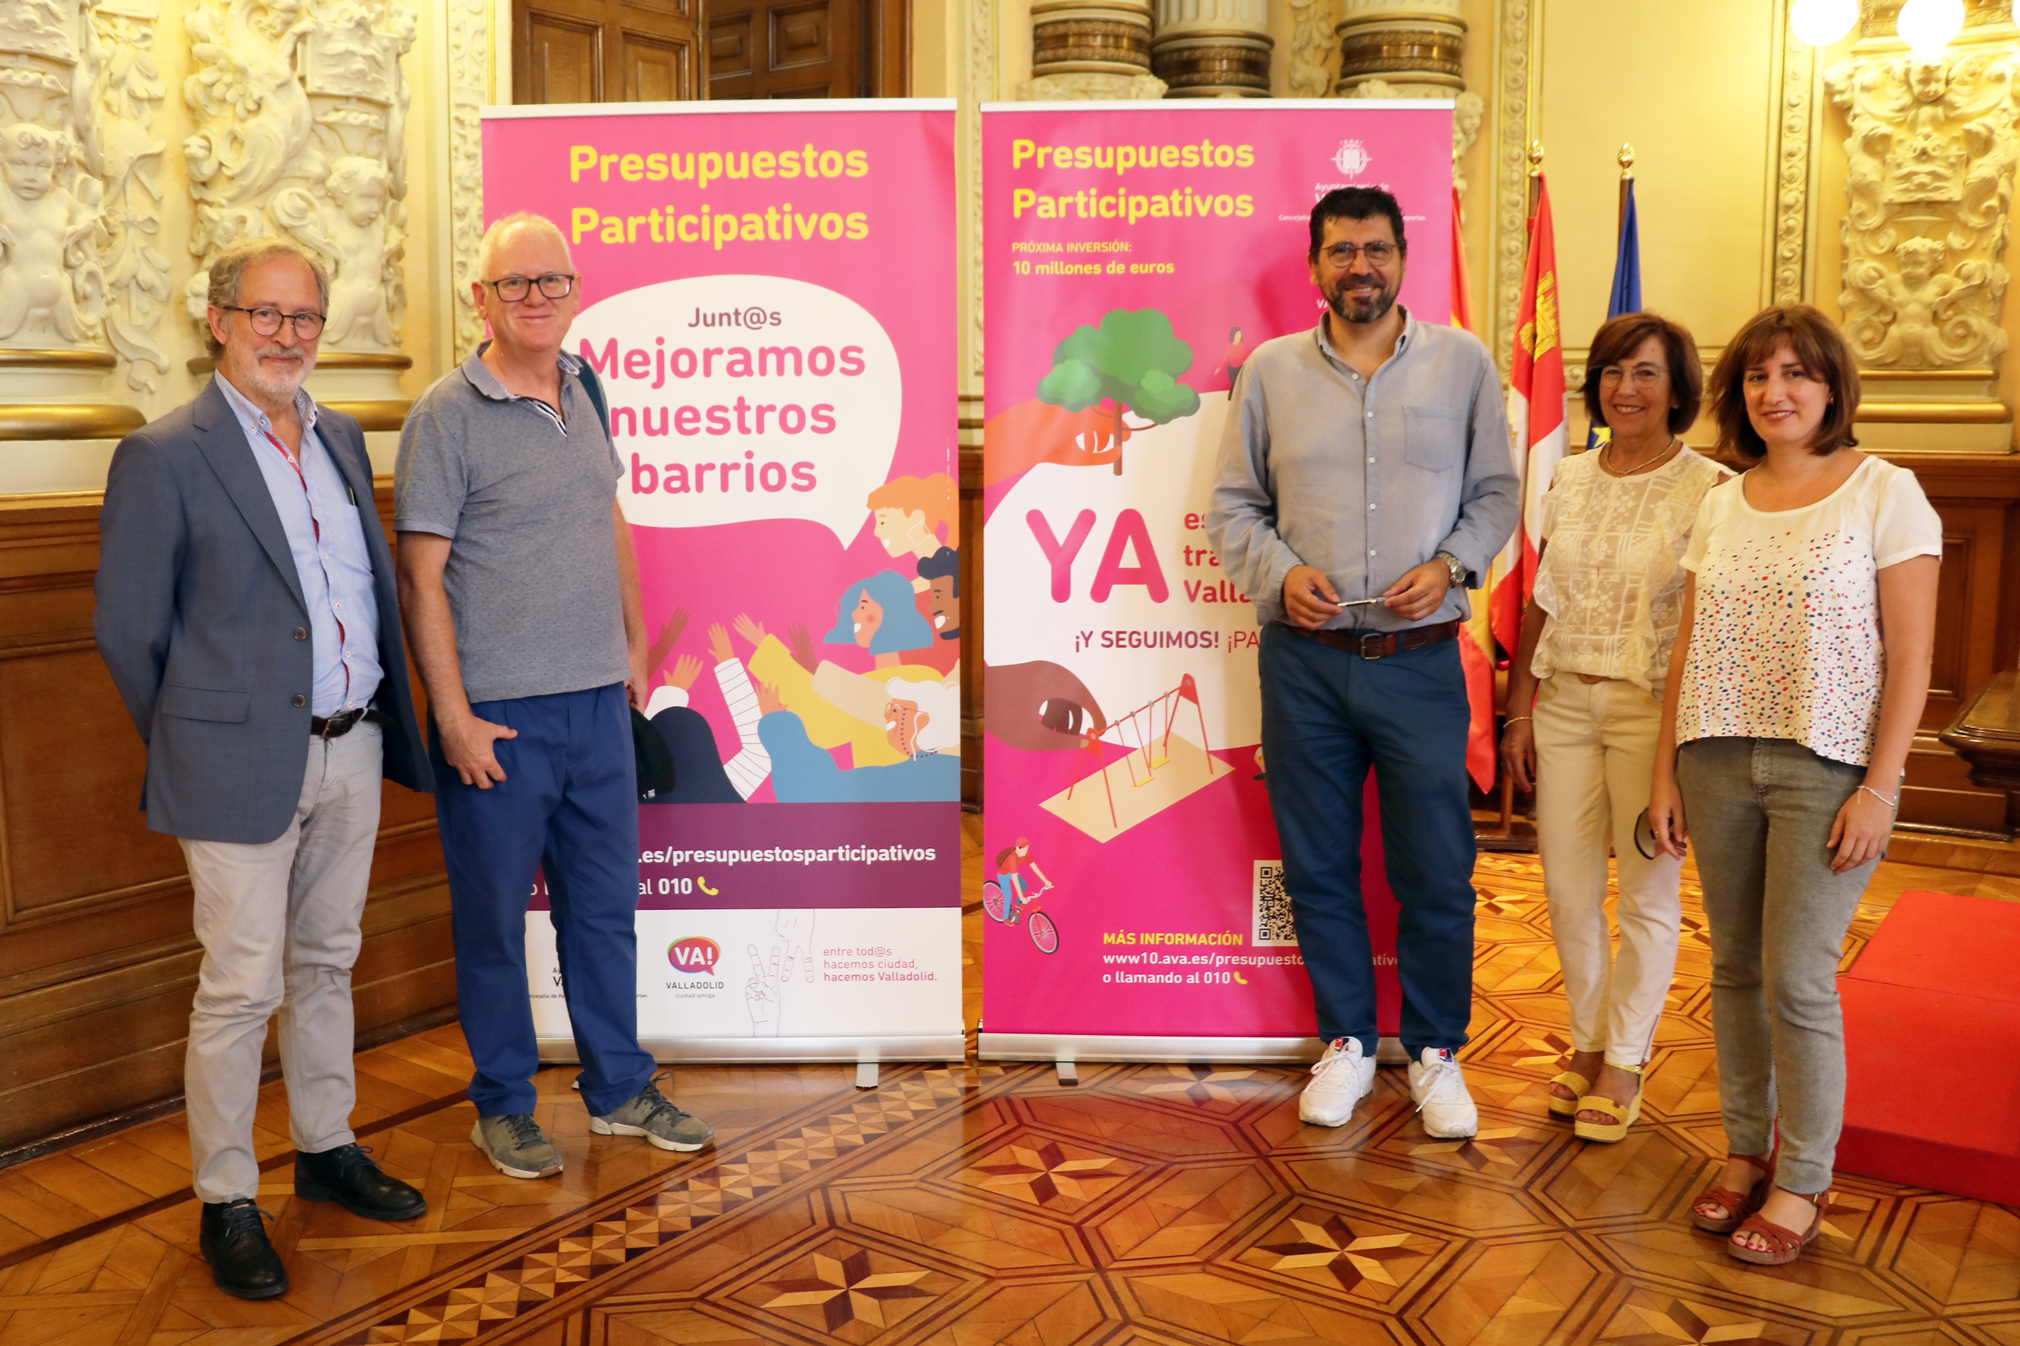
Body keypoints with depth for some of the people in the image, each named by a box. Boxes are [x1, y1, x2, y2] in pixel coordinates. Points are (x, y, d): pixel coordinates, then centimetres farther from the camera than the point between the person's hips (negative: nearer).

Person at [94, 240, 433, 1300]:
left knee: (326, 964, 18)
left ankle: (327, 1151, 33)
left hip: (351, 751, 6)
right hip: (245, 765, -6)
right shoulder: (164, 457, -9)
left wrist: (386, 726, 13)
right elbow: (126, 629, -6)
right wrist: (193, 745, 2)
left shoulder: (342, 439, 10)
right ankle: (226, 1201, 17)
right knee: (240, 987, 2)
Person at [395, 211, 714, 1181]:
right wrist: (453, 717, -14)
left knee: (605, 903, 14)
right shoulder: (447, 416, -9)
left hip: (597, 702, 6)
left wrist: (633, 643, 17)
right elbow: (420, 578, -11)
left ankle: (619, 1088, 29)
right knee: (493, 916, 8)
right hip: (498, 717, -5)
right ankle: (503, 1106, 25)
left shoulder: (584, 393, 9)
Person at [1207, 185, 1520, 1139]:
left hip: (1420, 659, -1)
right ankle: (1346, 1043, 27)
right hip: (1304, 660, 1)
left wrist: (1449, 566, -9)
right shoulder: (1271, 370, 6)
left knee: (1437, 869, 3)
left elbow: (1496, 493, 8)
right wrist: (1280, 573, -10)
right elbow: (1233, 505, 8)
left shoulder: (1462, 362, 5)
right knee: (1317, 865, 10)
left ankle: (1436, 1052, 23)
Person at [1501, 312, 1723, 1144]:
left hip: (1653, 709, -4)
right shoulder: (1569, 481, 8)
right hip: (1566, 704, 4)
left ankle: (1624, 1061, 21)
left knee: (1648, 894, 5)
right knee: (1567, 888, 9)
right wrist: (1520, 710, 10)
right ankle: (1587, 1040, 28)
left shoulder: (1708, 490, -7)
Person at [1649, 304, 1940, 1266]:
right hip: (1719, 762, 5)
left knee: (1797, 980, -4)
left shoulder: (1885, 494, -4)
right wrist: (1665, 771, 9)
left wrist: (1879, 789, -13)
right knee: (1735, 969, 10)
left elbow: (1911, 658, -7)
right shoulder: (1722, 506, 10)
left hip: (1827, 769, -4)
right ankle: (1747, 1152, 26)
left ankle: (1802, 1183, 13)